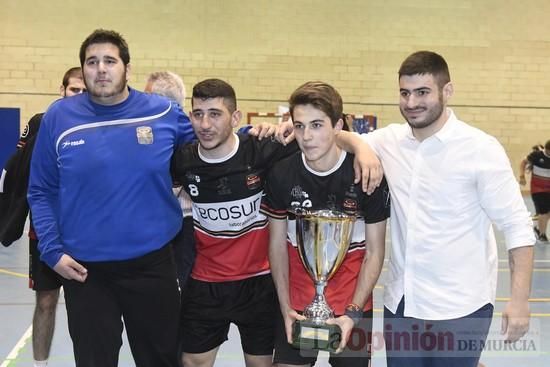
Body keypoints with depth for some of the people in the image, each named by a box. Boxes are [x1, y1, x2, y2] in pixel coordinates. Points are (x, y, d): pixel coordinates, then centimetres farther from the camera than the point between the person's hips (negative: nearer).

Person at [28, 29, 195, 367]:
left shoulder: (164, 112, -5)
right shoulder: (59, 117, -4)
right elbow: (41, 192, 2)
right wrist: (52, 251, -7)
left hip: (153, 263, 0)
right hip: (84, 269, 0)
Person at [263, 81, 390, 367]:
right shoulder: (282, 174, -11)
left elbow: (374, 252, -8)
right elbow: (277, 243, 0)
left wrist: (353, 312, -14)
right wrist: (285, 308, -4)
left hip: (352, 299, -1)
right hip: (296, 299, 1)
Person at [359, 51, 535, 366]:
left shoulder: (481, 148, -11)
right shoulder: (389, 140, 1)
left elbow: (517, 227, -10)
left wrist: (520, 299, -17)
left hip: (459, 307, -5)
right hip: (400, 301, 5)